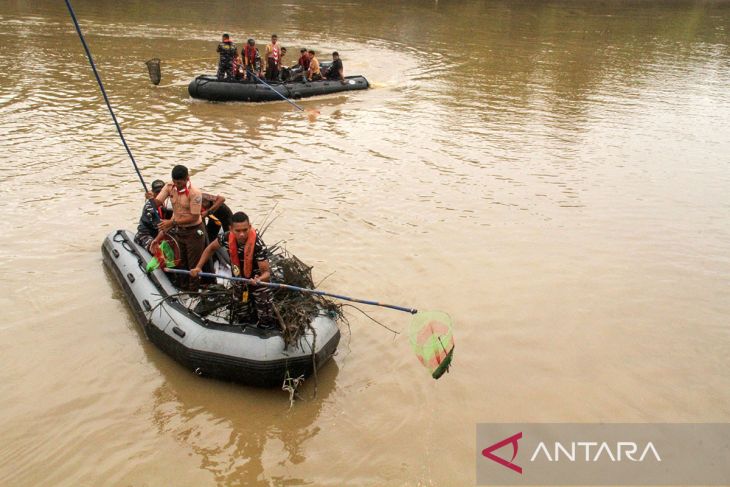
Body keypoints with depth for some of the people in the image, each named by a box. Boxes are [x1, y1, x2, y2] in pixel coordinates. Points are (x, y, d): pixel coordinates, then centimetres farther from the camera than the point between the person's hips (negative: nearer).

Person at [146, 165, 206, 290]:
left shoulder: (195, 193, -26)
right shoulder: (169, 187, -8)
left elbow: (194, 217, -26)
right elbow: (157, 203, -9)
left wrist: (172, 222, -30)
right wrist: (151, 198, -33)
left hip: (194, 232, -6)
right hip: (178, 230, 6)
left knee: (194, 265, 5)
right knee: (181, 264, 19)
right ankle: (183, 290, 35)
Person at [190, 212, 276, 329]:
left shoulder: (258, 245, -36)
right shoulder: (227, 237, -24)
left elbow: (266, 273, -33)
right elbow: (211, 248, -1)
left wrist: (258, 280, -55)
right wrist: (198, 267, -8)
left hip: (258, 279, -4)